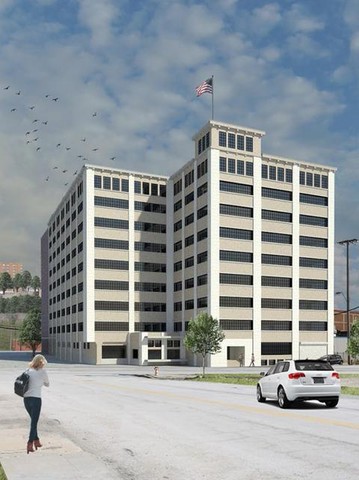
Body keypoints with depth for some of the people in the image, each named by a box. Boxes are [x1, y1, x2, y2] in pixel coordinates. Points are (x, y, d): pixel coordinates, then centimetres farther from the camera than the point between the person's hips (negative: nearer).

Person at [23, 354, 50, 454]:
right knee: (34, 422, 1)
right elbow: (47, 384, 8)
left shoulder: (29, 371, 8)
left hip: (26, 398, 5)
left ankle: (36, 440, 27)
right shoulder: (42, 371, -4)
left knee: (33, 420, 21)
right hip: (36, 399, -5)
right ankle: (30, 444, -7)